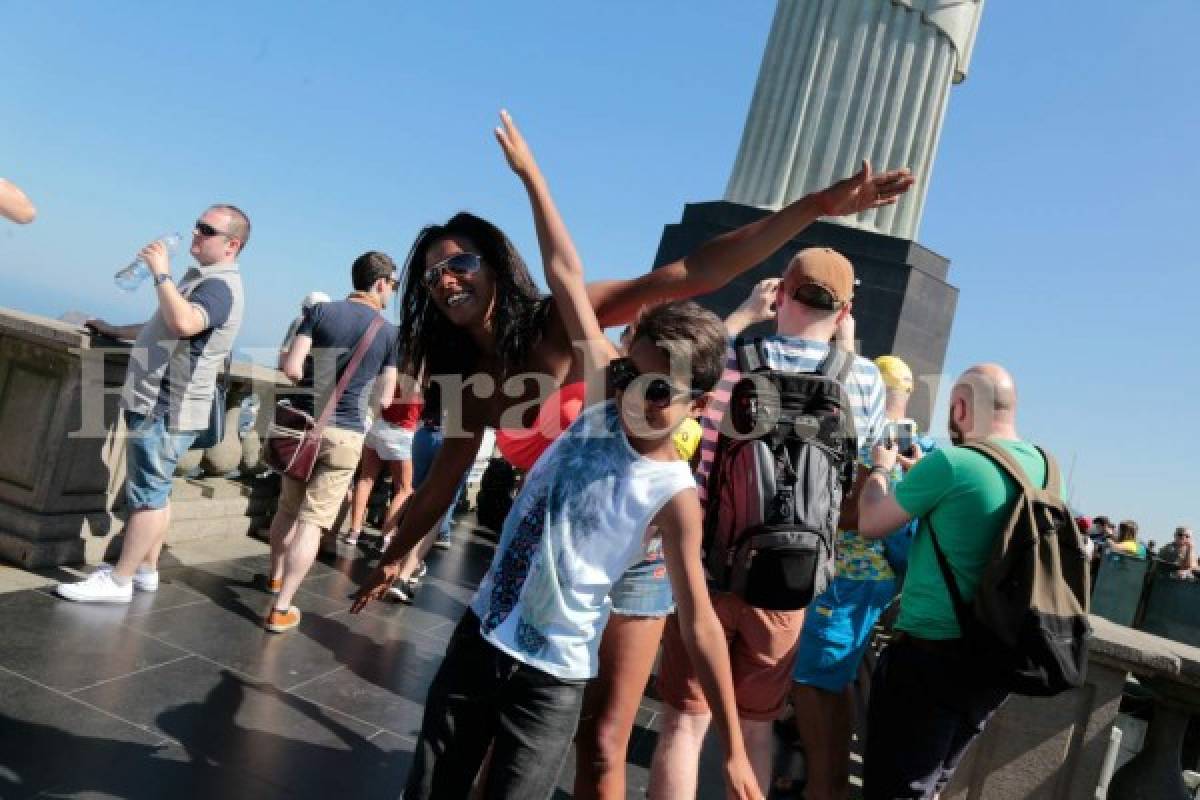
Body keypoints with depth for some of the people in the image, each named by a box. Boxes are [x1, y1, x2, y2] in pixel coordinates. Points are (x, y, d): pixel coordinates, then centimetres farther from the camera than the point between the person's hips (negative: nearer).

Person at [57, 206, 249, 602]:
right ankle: (146, 570, 24)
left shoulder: (219, 285, -17)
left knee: (148, 494, -5)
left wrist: (161, 272, -27)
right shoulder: (204, 278, 19)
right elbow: (166, 328, 32)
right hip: (160, 404, 11)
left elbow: (183, 324, -38)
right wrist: (116, 330, 27)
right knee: (155, 491, 15)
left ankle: (118, 581, 1)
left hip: (167, 409, -11)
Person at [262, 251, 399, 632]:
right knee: (313, 521, 0)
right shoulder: (389, 332, -3)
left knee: (287, 508, 21)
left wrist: (315, 381, 11)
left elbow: (291, 368, -9)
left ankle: (276, 576, 41)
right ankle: (281, 609, -1)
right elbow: (384, 399, 0)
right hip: (345, 433, -3)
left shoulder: (321, 310, -1)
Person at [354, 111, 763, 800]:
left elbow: (700, 622, -14)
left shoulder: (674, 497, -18)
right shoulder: (607, 403, -8)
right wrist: (530, 173, -1)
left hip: (553, 678, -4)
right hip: (480, 637, 5)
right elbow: (566, 276, -8)